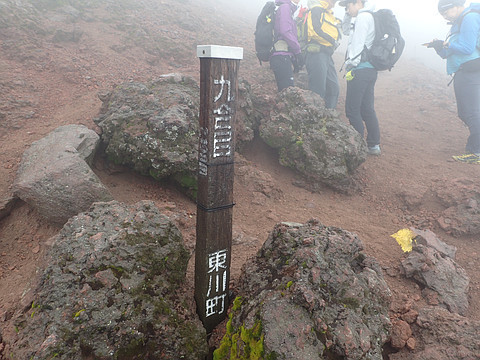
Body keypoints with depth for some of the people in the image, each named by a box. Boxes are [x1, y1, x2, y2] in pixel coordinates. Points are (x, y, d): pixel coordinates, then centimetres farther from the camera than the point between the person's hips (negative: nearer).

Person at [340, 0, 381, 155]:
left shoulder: (363, 16, -7)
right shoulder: (369, 17, 23)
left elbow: (357, 43, -15)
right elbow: (346, 30, 32)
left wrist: (350, 66, -14)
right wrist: (349, 15, 18)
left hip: (361, 70, -10)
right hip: (370, 69, 10)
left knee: (352, 109, -7)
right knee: (367, 108, 12)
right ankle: (374, 145, 16)